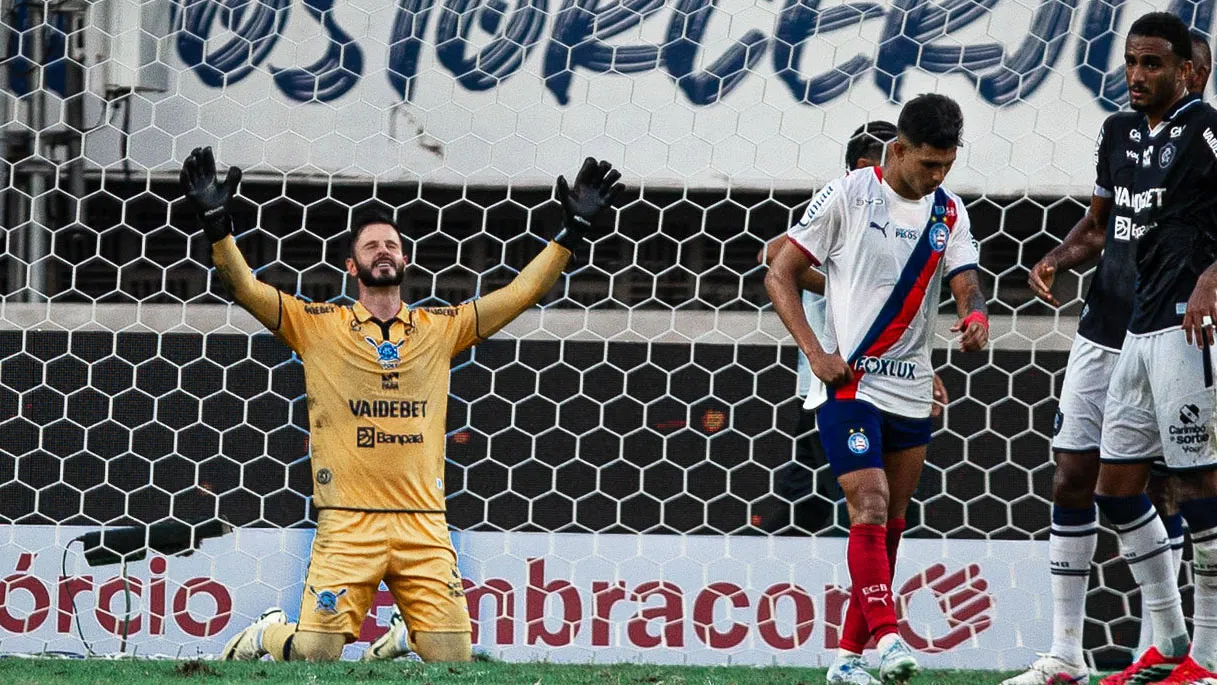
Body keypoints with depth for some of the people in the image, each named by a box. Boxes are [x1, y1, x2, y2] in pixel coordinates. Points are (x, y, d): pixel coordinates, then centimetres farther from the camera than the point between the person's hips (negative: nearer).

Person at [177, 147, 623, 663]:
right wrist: (216, 222, -15)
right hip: (348, 523, -2)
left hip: (424, 523, 2)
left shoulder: (440, 329, 13)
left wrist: (575, 228, 5)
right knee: (316, 655, -7)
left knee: (452, 658, -3)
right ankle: (266, 637, 27)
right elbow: (245, 288, -2)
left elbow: (524, 292, 12)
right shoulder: (320, 327, 7)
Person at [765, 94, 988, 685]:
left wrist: (975, 316, -25)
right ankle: (886, 637, -28)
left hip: (912, 393, 6)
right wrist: (816, 353, -13)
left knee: (889, 526, 8)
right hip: (848, 383, -6)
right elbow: (780, 275, -3)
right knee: (870, 508, -19)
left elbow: (965, 284, 0)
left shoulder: (949, 213, 9)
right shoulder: (847, 196, -5)